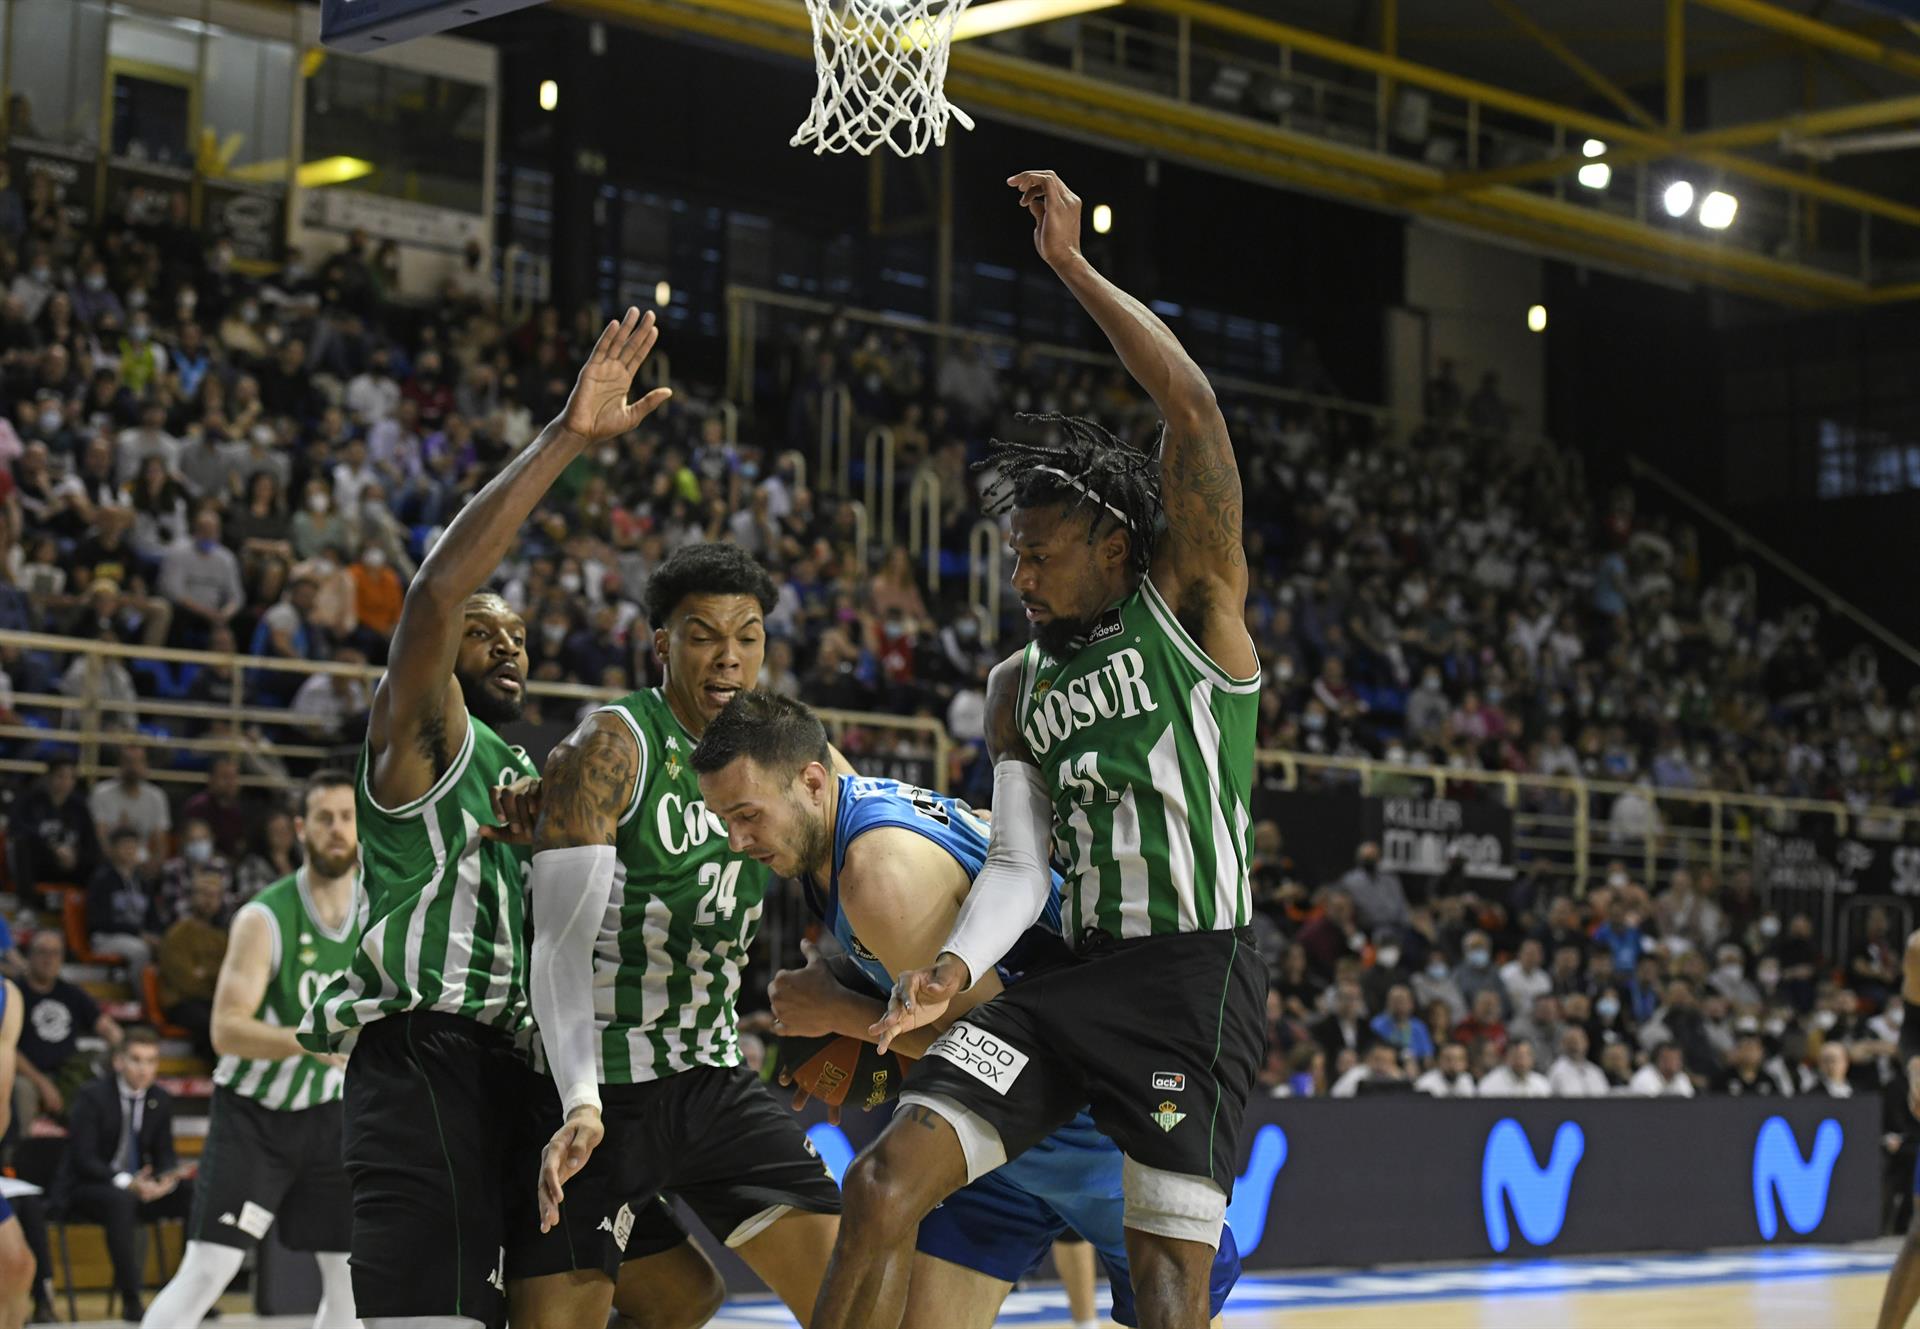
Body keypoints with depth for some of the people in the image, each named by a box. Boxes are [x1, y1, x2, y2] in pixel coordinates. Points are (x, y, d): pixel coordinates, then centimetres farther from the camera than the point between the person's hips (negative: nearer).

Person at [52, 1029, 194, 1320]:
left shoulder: (161, 1100, 5)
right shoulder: (92, 1097, -12)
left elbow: (164, 1154, 7)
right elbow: (83, 1159, -18)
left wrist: (170, 1177, -18)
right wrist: (126, 1183, -33)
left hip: (137, 1187, 6)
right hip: (85, 1188, -6)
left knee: (197, 1195, -16)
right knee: (121, 1200, -39)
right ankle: (130, 1301, -35)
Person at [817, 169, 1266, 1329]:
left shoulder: (1194, 605, 0)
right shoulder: (1020, 687, 16)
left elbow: (1192, 408, -13)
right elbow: (1020, 867, 8)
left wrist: (1073, 263, -11)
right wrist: (956, 968, -12)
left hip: (1197, 976, -6)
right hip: (1075, 972, 6)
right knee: (887, 1184, -10)